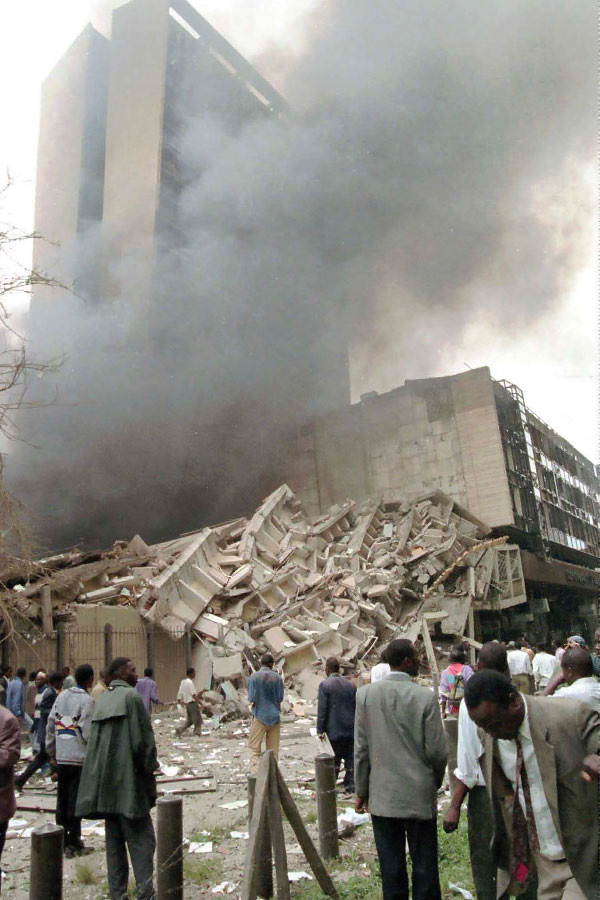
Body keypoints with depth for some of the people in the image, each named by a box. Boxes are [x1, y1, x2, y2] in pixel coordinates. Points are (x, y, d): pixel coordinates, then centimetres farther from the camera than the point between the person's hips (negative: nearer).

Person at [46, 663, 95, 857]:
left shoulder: (62, 696, 6)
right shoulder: (86, 700, -13)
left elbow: (51, 725, 9)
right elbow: (88, 732, -16)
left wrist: (52, 752, 18)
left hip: (61, 757, 6)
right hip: (80, 757, -6)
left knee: (62, 800, 14)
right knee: (75, 801, 3)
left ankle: (62, 841, 23)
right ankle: (73, 843, 9)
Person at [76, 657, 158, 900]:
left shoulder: (102, 700, 9)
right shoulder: (130, 696, -12)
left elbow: (93, 738, 13)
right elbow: (142, 738, -15)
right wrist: (151, 765, -1)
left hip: (104, 780, 7)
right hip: (129, 780, -7)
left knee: (114, 839, 14)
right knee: (140, 839, 0)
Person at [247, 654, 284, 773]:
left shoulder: (254, 677, -8)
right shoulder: (277, 678, -2)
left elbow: (252, 698, -11)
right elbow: (280, 697, -3)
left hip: (259, 715, -3)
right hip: (274, 715, 3)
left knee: (254, 746, 4)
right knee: (273, 748, 12)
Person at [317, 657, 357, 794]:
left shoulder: (325, 685, -10)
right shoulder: (351, 685, 6)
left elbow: (322, 710, -12)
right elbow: (356, 707, 9)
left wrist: (320, 730, -7)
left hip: (334, 730, -4)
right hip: (350, 730, 4)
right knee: (350, 760, 10)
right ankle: (350, 787, 12)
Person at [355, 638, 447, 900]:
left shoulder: (365, 694, -7)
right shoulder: (426, 697, -14)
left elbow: (361, 749, -3)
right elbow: (436, 751, -9)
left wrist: (361, 791, 8)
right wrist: (435, 782, 11)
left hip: (382, 795, 2)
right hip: (419, 795, -2)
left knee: (391, 866, 12)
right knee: (424, 865, 11)